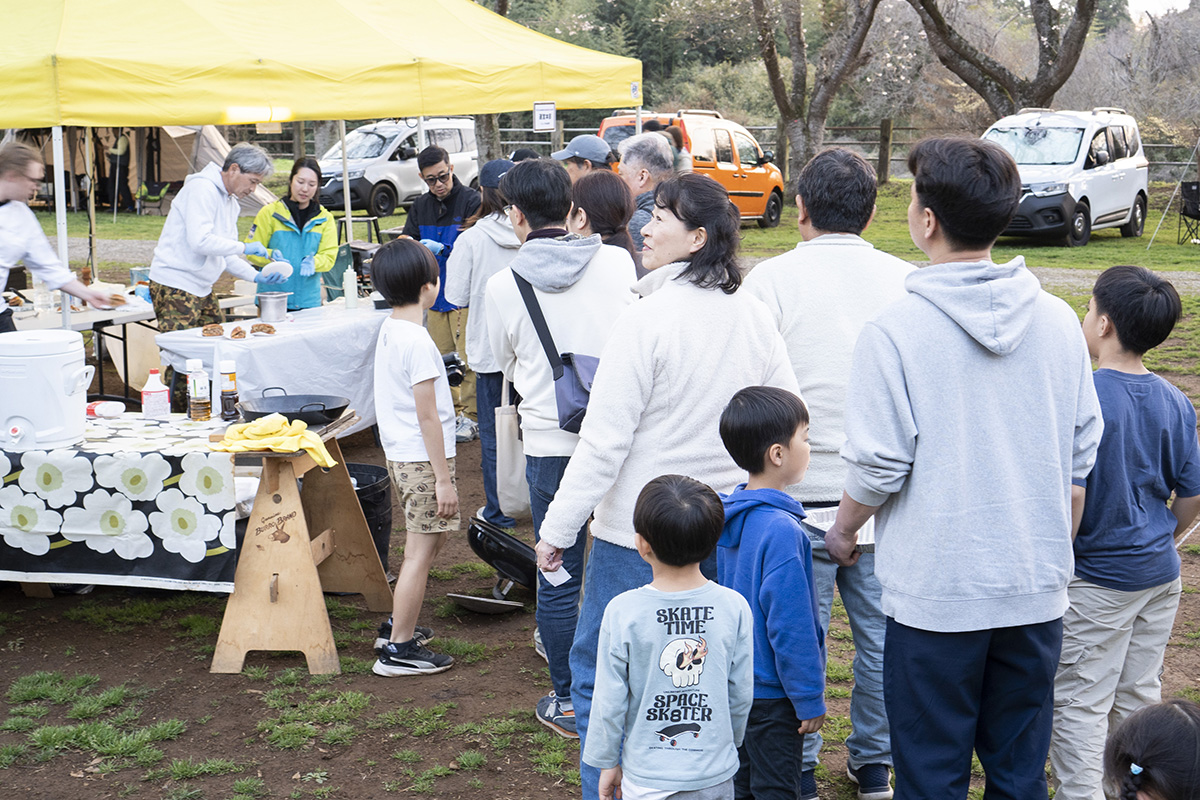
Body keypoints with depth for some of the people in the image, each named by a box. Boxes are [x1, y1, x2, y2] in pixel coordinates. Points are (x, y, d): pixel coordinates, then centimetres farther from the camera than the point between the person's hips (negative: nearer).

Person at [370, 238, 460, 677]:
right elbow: (427, 415, -21)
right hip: (423, 460, -10)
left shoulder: (388, 331, 8)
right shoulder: (417, 341, -21)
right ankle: (399, 650, 4)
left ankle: (397, 625, 31)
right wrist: (444, 478, -17)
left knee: (432, 540, 23)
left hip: (400, 456, 10)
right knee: (420, 554, -3)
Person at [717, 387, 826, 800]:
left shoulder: (732, 514, 3)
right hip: (773, 691, -9)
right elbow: (790, 626, -23)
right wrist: (810, 699, -15)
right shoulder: (781, 530, -25)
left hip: (736, 684, 9)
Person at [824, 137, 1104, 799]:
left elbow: (879, 465, -13)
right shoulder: (1057, 321, 1)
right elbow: (1081, 453, 8)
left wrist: (842, 529, 7)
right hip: (1036, 592, 5)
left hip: (936, 593, -4)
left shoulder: (894, 331, -15)